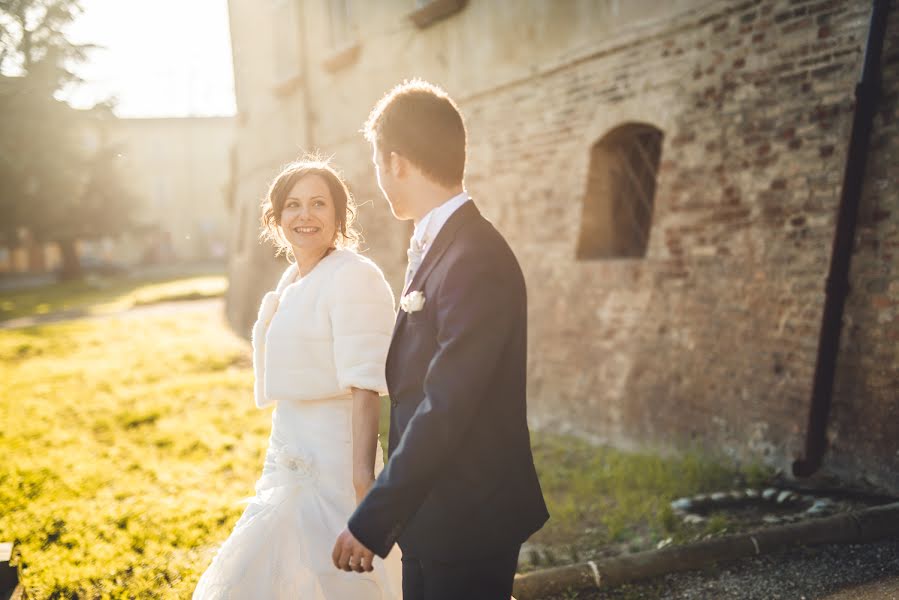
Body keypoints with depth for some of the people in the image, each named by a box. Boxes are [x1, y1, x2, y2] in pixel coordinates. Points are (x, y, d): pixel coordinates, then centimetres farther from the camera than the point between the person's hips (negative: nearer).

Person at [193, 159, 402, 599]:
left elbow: (366, 387, -22)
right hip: (289, 461, 9)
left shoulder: (353, 277, -15)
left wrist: (363, 480, -26)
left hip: (331, 466, -9)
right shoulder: (292, 282, 12)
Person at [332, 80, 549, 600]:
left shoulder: (477, 260, -22)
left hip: (466, 523, -9)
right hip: (430, 515, 9)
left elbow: (444, 410, -25)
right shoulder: (435, 246, 8)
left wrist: (372, 523, -20)